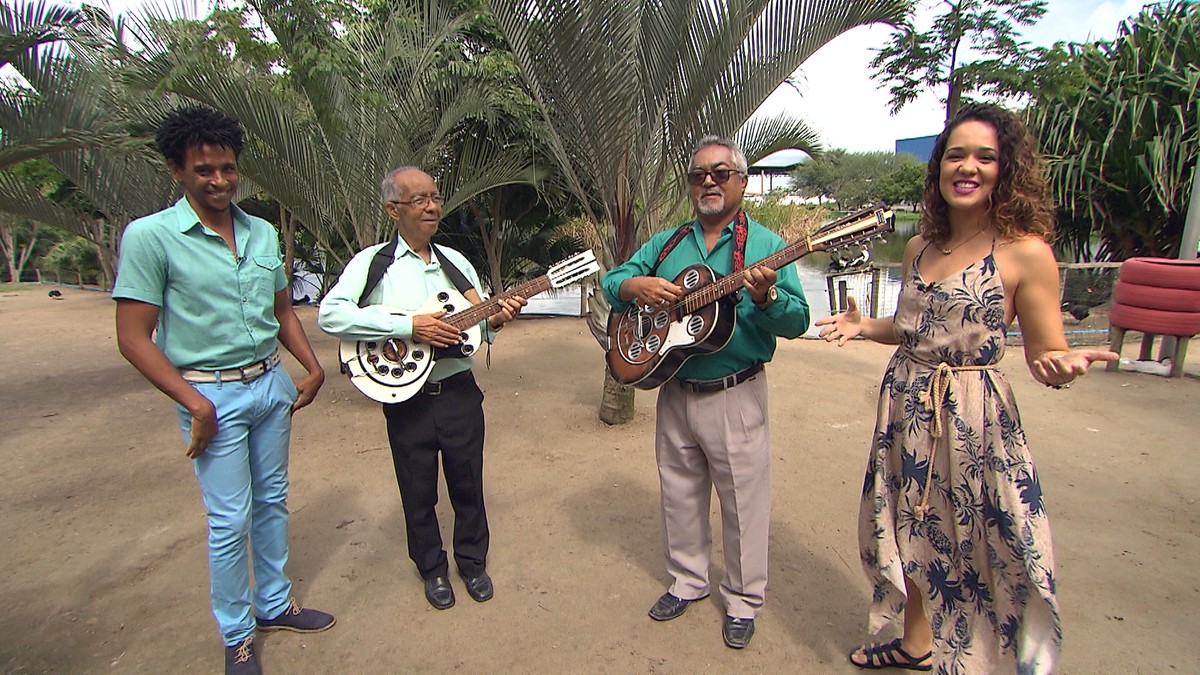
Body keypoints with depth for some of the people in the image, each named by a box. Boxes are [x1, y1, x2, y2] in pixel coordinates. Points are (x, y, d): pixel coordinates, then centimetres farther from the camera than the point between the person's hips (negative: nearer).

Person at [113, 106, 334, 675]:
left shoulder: (263, 232, 6)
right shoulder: (150, 236, -11)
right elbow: (133, 337, -13)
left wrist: (313, 368, 7)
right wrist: (195, 403, -18)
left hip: (271, 383, 6)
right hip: (213, 395, -5)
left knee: (272, 500, 16)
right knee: (231, 519, 3)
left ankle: (273, 603, 35)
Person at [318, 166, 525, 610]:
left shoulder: (456, 262, 8)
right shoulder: (372, 263, -6)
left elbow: (475, 324, 12)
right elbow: (330, 315, -20)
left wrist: (495, 320, -12)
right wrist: (409, 326, -24)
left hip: (460, 392, 3)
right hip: (407, 399, -3)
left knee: (468, 484, 15)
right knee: (418, 492, 13)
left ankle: (473, 561, 37)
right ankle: (432, 569, 36)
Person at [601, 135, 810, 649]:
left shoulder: (764, 244, -4)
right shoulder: (666, 244, 9)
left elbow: (797, 321, -11)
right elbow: (612, 280, 7)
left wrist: (766, 297, -31)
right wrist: (637, 285, -14)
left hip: (736, 397, -4)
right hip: (673, 392, 4)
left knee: (743, 501, 8)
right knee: (679, 494, 18)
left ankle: (742, 599, 30)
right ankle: (688, 580, 40)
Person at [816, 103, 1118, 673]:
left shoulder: (1025, 251, -11)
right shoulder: (920, 247, 7)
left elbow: (1046, 357, -9)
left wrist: (1062, 367, -31)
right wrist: (864, 326, 2)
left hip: (973, 417, -6)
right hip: (905, 406, 6)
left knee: (973, 547, 5)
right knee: (912, 533, 20)